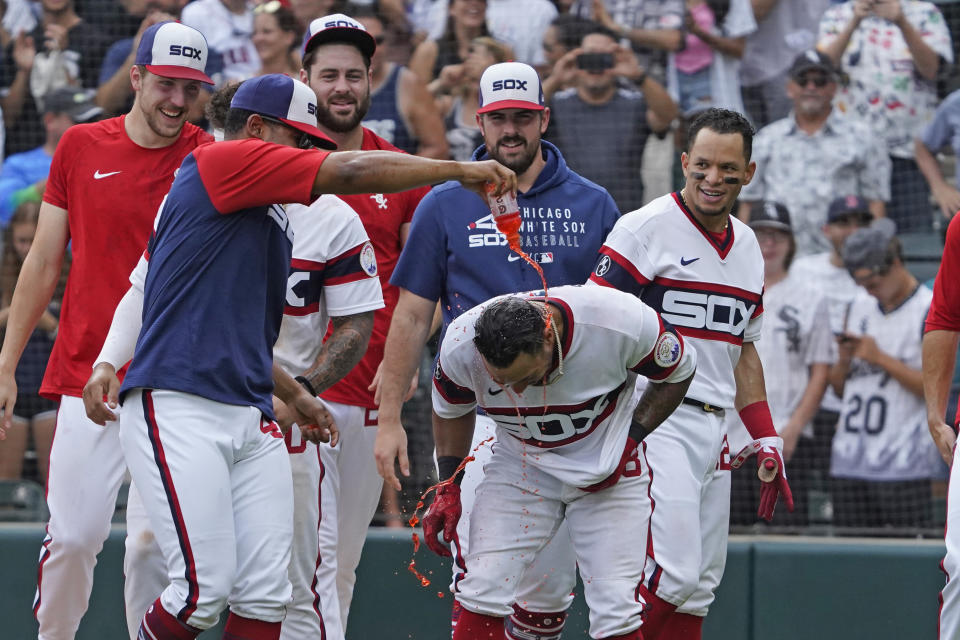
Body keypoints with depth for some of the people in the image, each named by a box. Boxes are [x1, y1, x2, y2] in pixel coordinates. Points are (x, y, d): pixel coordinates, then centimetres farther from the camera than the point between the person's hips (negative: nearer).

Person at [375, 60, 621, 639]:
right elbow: (412, 317, 6)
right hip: (476, 412, -2)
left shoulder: (593, 206, 9)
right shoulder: (446, 207, 5)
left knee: (550, 590, 6)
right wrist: (390, 417, 0)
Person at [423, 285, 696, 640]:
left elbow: (678, 374, -8)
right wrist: (448, 488, -2)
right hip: (520, 465, 1)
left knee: (616, 608, -11)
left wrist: (629, 440, -14)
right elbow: (452, 411, 2)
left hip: (609, 469, -1)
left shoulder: (621, 321, -30)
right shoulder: (461, 347, -23)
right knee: (482, 591, -14)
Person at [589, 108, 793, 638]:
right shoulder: (646, 228, -6)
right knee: (672, 572, -18)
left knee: (699, 586, 6)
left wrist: (765, 439, 15)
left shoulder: (747, 247, 16)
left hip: (716, 429, 7)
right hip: (655, 421, -7)